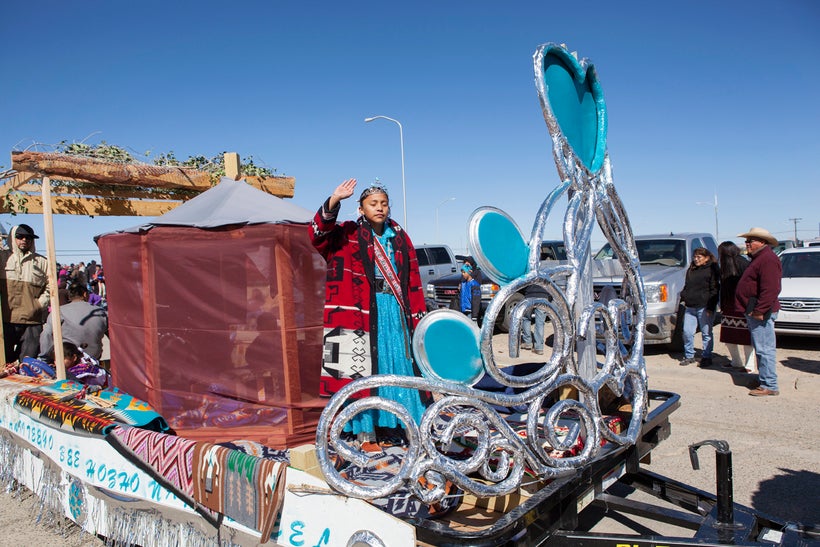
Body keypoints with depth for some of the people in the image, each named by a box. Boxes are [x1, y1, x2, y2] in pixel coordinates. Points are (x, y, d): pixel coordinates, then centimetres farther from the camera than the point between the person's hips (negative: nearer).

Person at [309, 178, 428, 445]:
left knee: (397, 363, 8)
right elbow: (319, 233, -17)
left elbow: (413, 278, 14)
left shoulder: (399, 237, 14)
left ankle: (392, 420, 22)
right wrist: (334, 201, -32)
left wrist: (418, 313, 9)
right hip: (362, 310, -4)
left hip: (395, 309, 4)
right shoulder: (349, 234, 2)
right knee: (362, 365, -2)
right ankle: (364, 425, 10)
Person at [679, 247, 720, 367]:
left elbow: (714, 290, -7)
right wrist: (683, 296, 8)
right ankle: (689, 356, 16)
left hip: (704, 307, -6)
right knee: (687, 332, 4)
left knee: (706, 333, 3)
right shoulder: (691, 270, 17)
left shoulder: (712, 270, -3)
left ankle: (706, 357, 13)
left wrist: (710, 307, -13)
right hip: (690, 307, 6)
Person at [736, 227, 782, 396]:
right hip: (754, 312, 11)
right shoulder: (759, 258, 19)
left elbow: (770, 289, -25)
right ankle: (764, 378, 25)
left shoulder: (768, 259, -16)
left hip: (761, 313, -11)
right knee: (762, 348, 16)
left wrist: (759, 310, -26)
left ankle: (769, 386, -4)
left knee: (764, 349, -8)